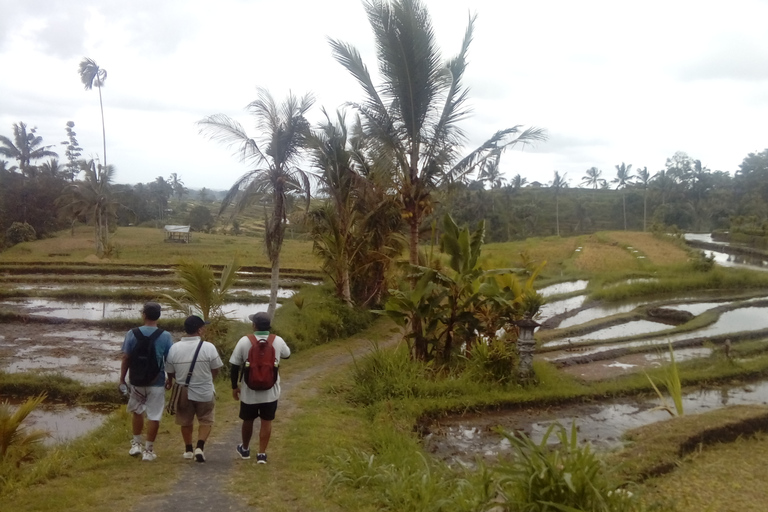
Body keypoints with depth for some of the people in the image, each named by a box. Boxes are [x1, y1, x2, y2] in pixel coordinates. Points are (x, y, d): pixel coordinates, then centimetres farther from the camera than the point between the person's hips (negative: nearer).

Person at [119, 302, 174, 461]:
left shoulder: (132, 334, -6)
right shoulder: (165, 336, -7)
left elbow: (126, 359, -4)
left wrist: (122, 380, 5)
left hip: (137, 381, 2)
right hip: (157, 383, -1)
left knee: (137, 412, 23)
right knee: (154, 417, 7)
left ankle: (136, 444, 28)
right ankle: (148, 450, 12)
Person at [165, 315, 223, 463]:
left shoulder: (175, 348, -10)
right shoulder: (208, 347, -17)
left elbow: (170, 372, 1)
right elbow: (216, 370, -6)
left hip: (184, 392, 2)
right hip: (205, 392, -2)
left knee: (186, 421, 20)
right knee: (205, 420, 14)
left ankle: (188, 450, 30)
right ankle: (200, 447, -2)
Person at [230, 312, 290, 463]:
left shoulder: (244, 341, -12)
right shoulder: (278, 341, -7)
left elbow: (234, 367, -7)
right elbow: (287, 355, 15)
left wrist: (234, 386, 6)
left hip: (249, 391, 0)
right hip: (271, 391, 0)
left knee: (248, 421, 18)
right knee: (266, 421, 11)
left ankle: (245, 449, 36)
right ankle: (262, 454, 12)